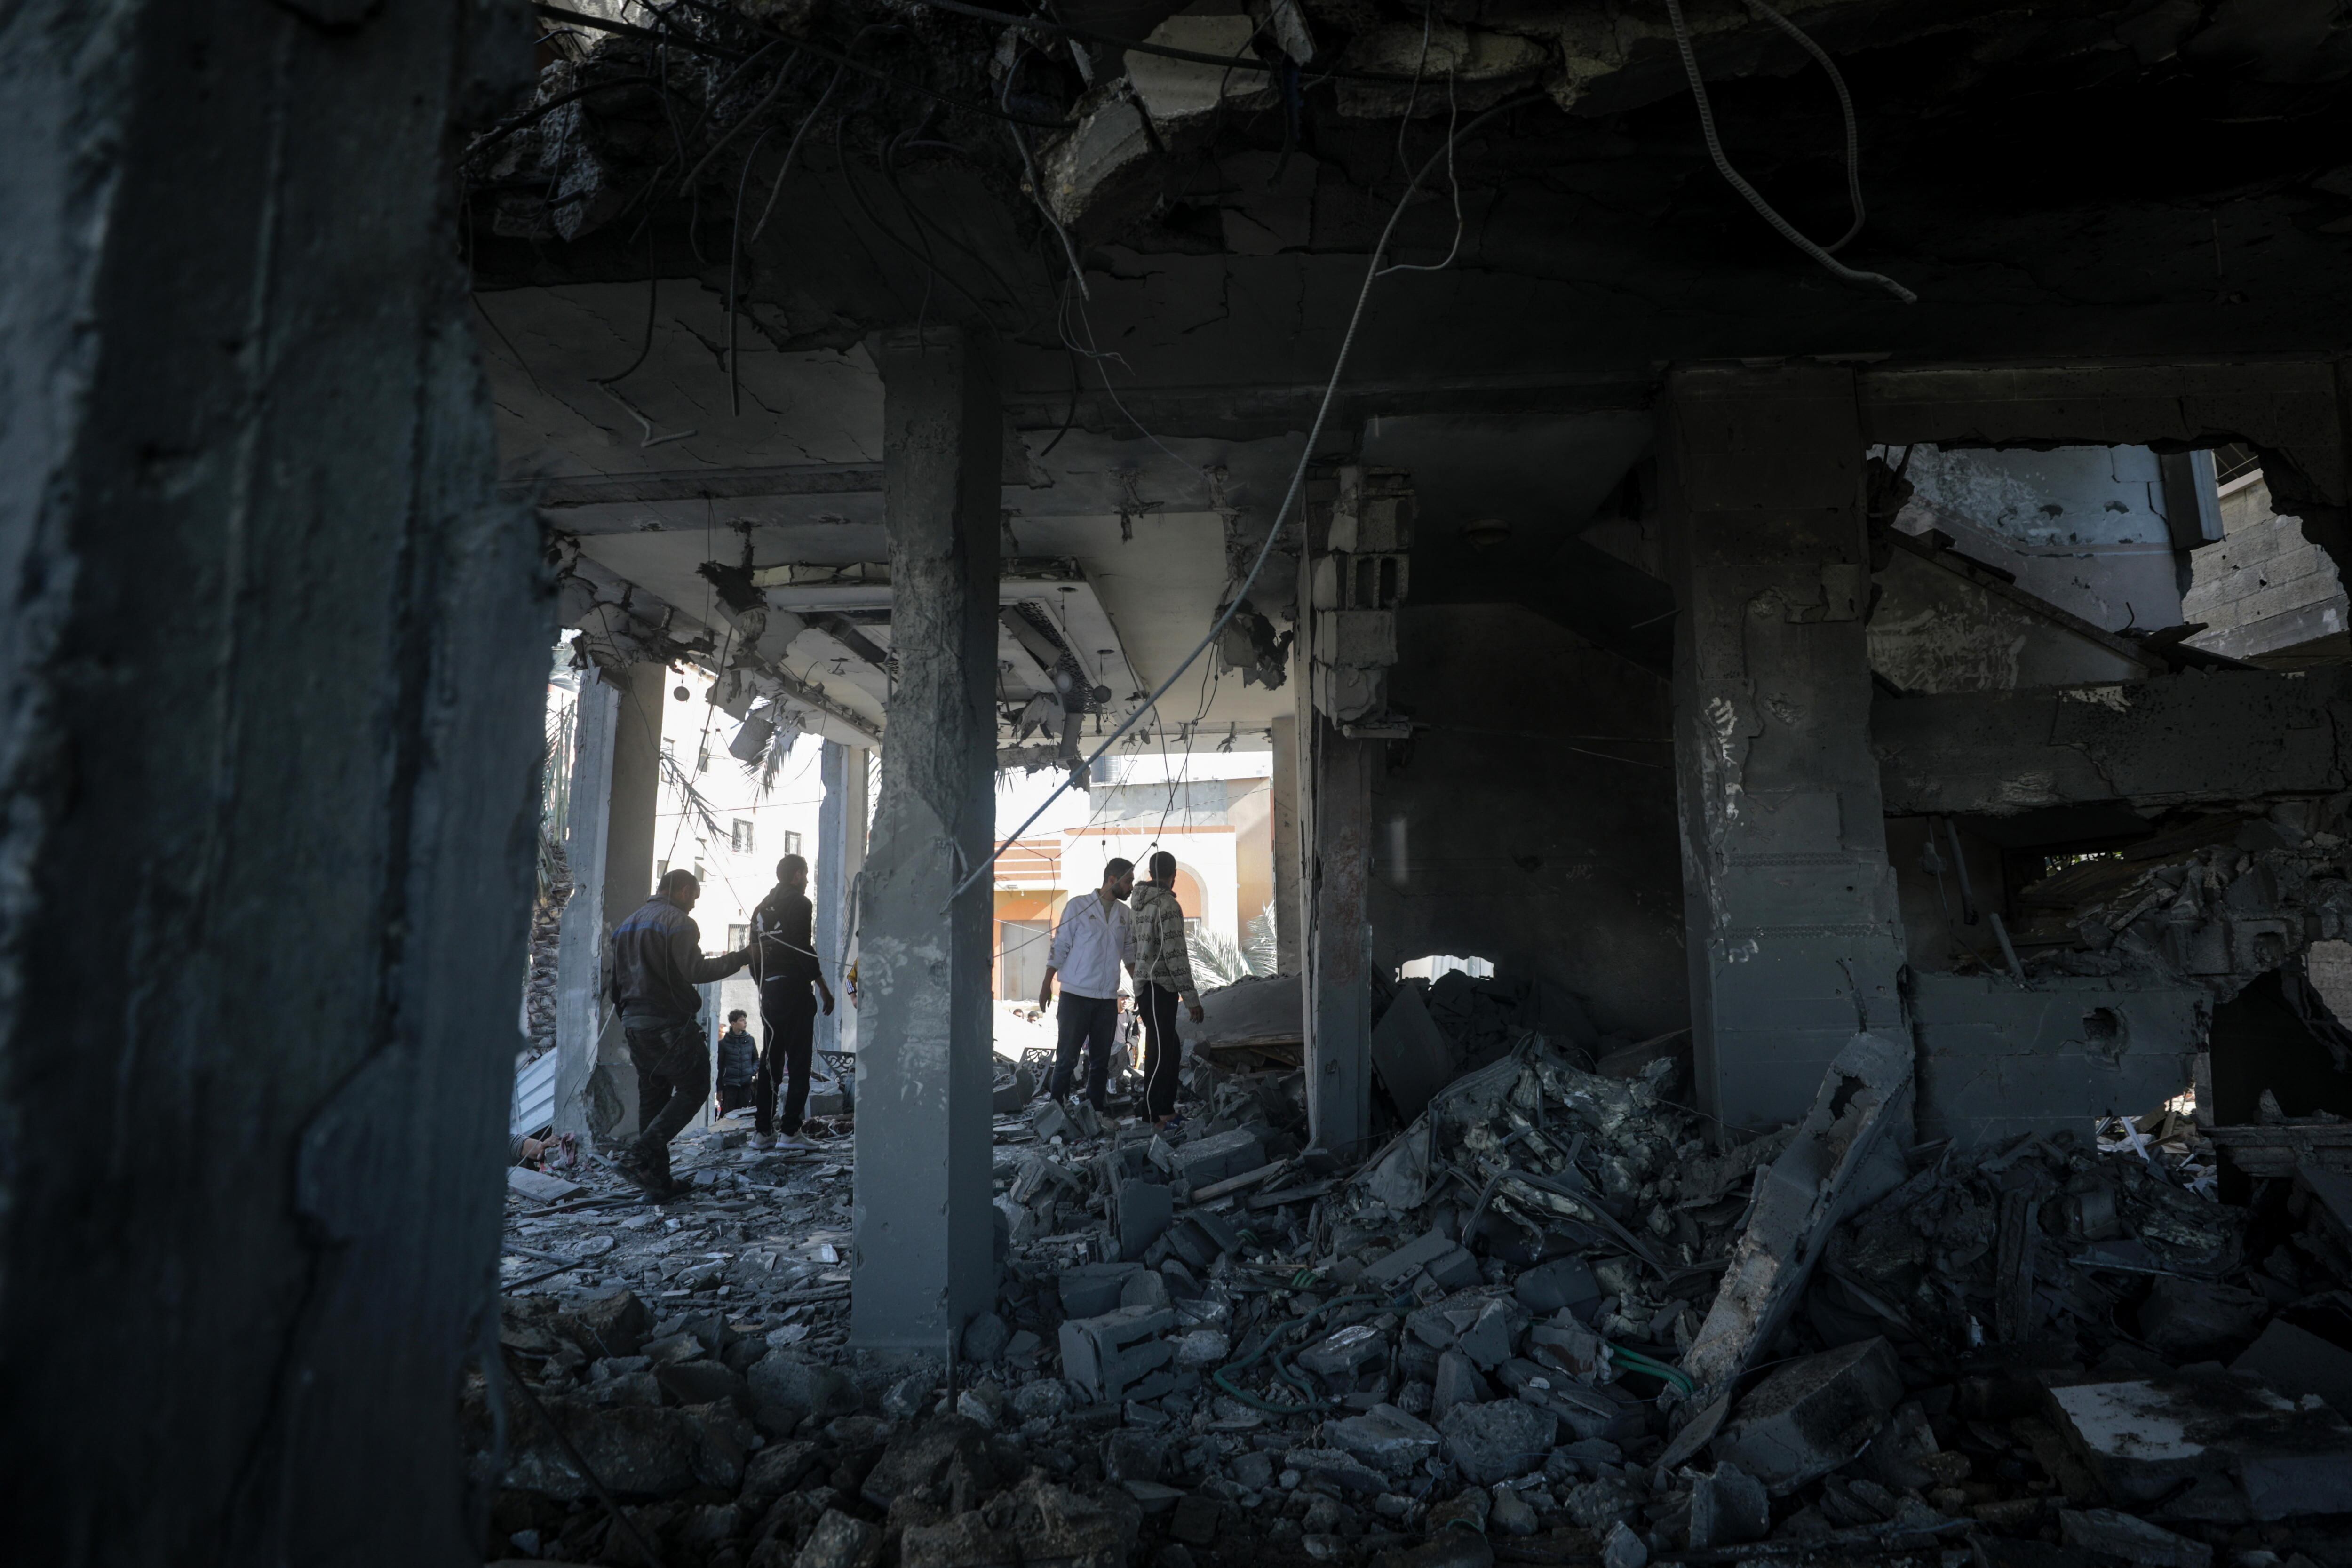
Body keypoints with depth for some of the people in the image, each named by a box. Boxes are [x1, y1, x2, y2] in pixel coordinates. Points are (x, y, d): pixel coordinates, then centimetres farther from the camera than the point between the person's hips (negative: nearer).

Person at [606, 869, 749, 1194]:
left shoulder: (628, 924, 20)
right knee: (694, 1090, -3)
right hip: (669, 1025, -9)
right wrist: (738, 959, -12)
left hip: (634, 1024, 9)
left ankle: (656, 1178, 12)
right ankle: (638, 1155, -15)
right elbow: (694, 971, -20)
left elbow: (616, 977, 23)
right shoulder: (678, 921, -9)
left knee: (652, 1095, 12)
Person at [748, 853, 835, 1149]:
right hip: (795, 989, -7)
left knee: (770, 1060, 11)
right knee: (798, 1061, -4)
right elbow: (804, 950, -14)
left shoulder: (762, 908, 17)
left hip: (769, 991, 7)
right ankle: (791, 1131, -7)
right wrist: (824, 989, -9)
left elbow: (754, 956, 16)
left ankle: (762, 1130, 11)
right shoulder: (800, 904, -6)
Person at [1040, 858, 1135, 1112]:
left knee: (1101, 1058, 10)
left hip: (1108, 998, 5)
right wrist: (1047, 984, -5)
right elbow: (1059, 947, -3)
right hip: (1076, 995, -4)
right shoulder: (1078, 906, -5)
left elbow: (1131, 954, 17)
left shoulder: (1126, 914, 9)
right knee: (1067, 1056, -1)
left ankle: (1096, 1105, 19)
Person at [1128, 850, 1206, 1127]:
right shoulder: (1167, 905, -14)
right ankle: (1152, 1118, -2)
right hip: (1160, 989, -9)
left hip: (1146, 988, 9)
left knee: (1171, 1049, 16)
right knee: (1160, 1052, -5)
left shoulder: (1139, 903, 12)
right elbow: (1175, 955, -18)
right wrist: (1191, 998, -14)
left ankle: (1166, 1110, 23)